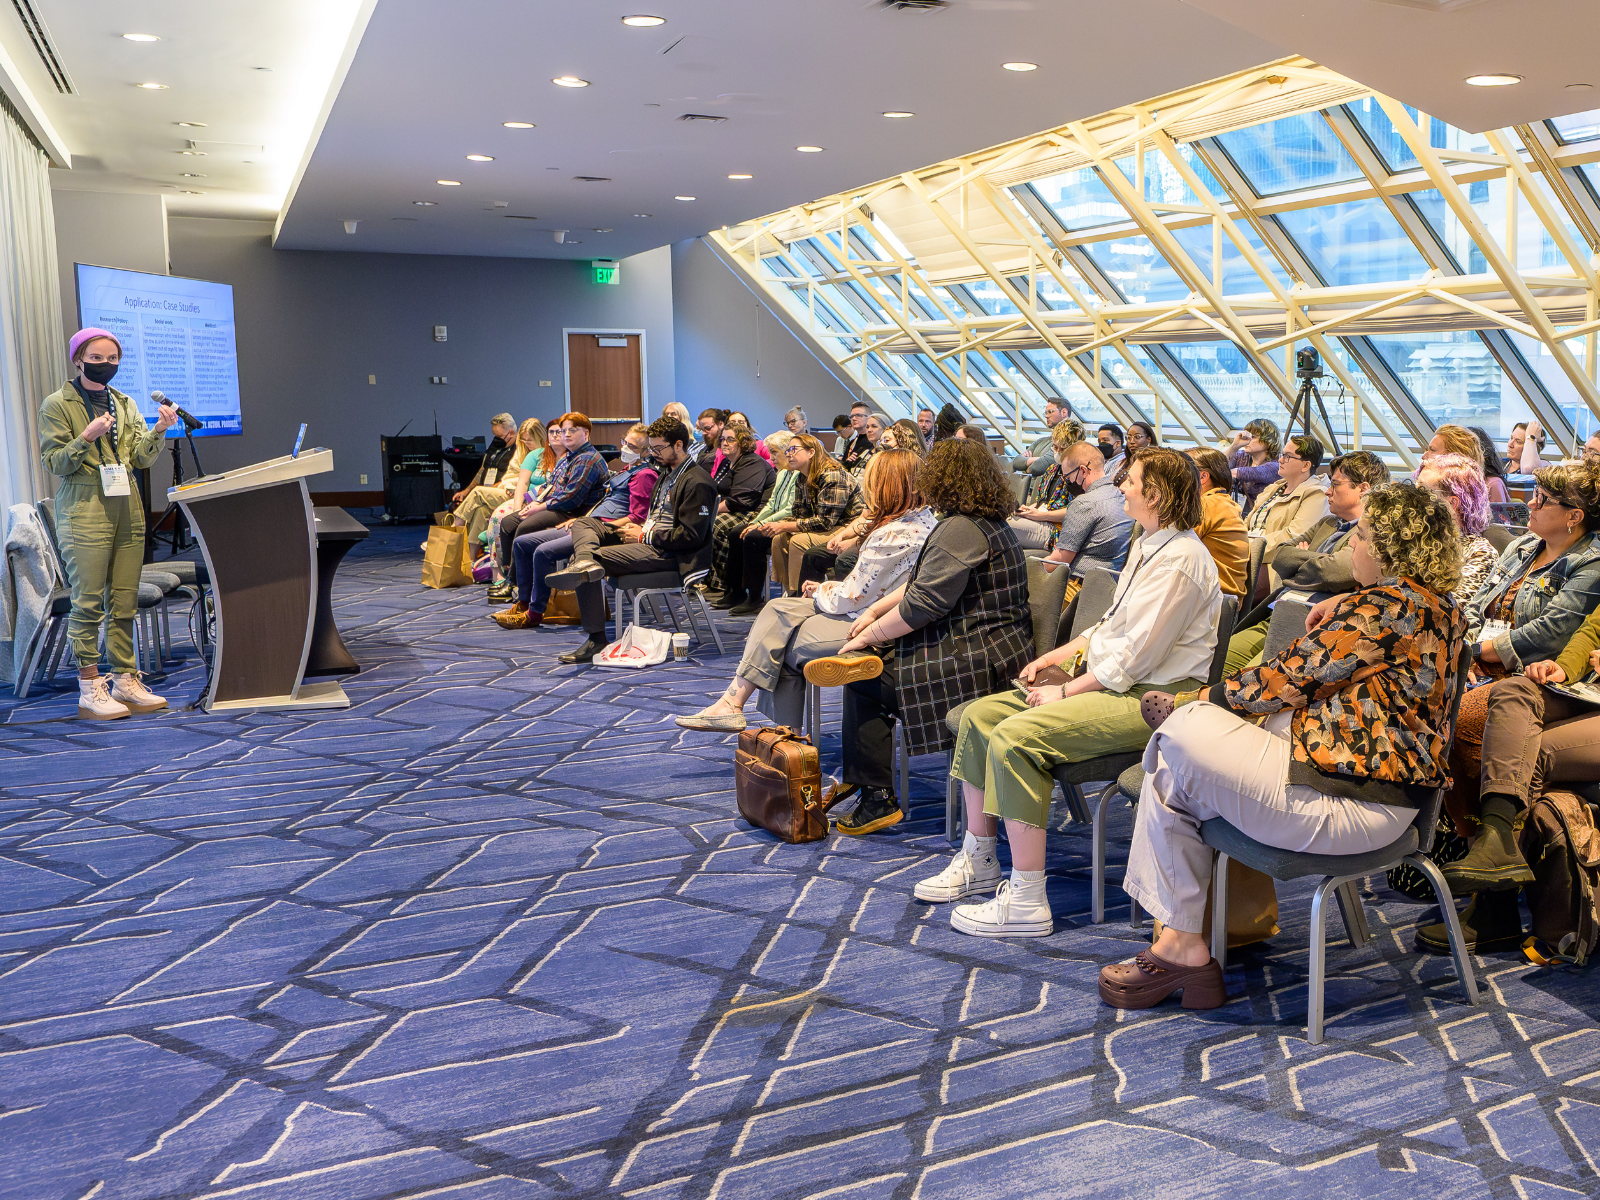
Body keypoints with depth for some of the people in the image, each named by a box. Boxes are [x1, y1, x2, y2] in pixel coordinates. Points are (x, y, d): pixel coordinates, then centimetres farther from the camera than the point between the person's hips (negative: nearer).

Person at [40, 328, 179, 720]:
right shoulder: (57, 404, 1)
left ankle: (125, 680, 12)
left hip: (127, 511, 5)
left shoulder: (125, 404, 16)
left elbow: (141, 459, 8)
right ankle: (90, 690, -3)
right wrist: (86, 437, -19)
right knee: (88, 603, -7)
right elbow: (54, 463, -4)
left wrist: (159, 431, -9)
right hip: (84, 513, -5)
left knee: (125, 602, 5)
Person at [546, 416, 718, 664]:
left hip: (668, 554, -10)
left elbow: (691, 536, -19)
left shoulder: (697, 483, -12)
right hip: (648, 542, 10)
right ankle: (584, 561, -28)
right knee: (582, 523, 0)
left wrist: (645, 536, -13)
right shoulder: (668, 473, 20)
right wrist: (638, 527, 8)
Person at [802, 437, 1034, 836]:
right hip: (993, 650, 11)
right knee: (873, 656, 14)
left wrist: (869, 636, -9)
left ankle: (877, 797, 2)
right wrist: (874, 612, 13)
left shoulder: (959, 530, -17)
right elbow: (922, 584, 20)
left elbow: (922, 605, -20)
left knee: (862, 681, -3)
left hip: (977, 661, -11)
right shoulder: (990, 522, 17)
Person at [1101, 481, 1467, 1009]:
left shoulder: (1388, 605, -18)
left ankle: (1182, 942, 6)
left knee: (1179, 740, -5)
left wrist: (1196, 701, -2)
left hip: (1350, 804, -11)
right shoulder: (1438, 606, 13)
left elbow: (1291, 677, -13)